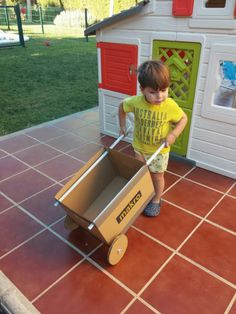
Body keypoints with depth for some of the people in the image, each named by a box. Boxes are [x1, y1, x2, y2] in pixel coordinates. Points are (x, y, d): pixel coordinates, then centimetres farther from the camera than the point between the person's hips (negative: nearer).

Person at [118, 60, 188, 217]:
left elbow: (183, 118, -9)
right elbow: (122, 106, -1)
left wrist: (173, 135, -22)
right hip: (139, 147, 2)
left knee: (157, 175, 14)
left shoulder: (170, 106, -25)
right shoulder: (136, 102, -21)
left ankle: (156, 200, 37)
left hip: (159, 150, -2)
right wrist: (122, 125, 3)